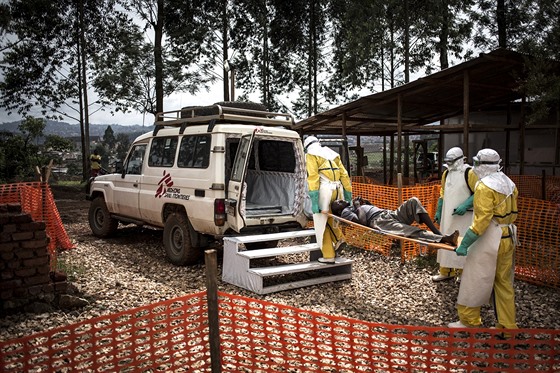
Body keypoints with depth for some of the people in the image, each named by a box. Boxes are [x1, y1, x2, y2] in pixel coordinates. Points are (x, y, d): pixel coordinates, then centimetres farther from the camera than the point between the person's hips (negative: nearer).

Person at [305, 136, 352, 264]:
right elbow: (344, 175, 16)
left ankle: (328, 256, 6)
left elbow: (313, 177, -9)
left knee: (321, 222, 4)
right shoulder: (333, 154, 22)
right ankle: (338, 238, 9)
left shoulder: (311, 155, 5)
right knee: (329, 216, 26)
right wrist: (348, 196, 19)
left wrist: (313, 200, -14)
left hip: (324, 189, -6)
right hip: (337, 189, 6)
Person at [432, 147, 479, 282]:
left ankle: (463, 273, 11)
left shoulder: (469, 173, -10)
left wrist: (465, 205, -22)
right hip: (448, 215, 7)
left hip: (464, 216, -6)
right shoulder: (446, 173, 11)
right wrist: (438, 211, 16)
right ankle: (446, 272, 20)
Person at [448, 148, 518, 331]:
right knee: (503, 282, 15)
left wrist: (465, 244, -20)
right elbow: (512, 213, 14)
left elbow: (482, 220, -22)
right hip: (508, 238, 9)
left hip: (489, 239, -8)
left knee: (474, 281, 3)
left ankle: (469, 322, 12)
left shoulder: (485, 186, -16)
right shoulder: (509, 183, 10)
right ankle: (507, 325, 22)